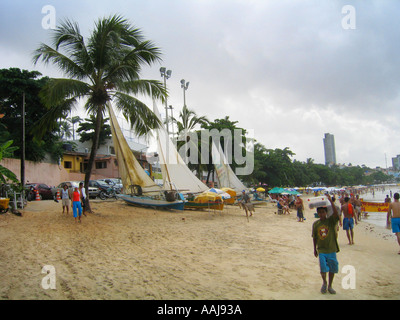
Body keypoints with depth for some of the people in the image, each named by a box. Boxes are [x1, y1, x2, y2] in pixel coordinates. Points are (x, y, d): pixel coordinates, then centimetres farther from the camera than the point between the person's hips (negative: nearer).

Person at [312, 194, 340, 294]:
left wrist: (331, 201, -31)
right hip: (321, 250, 1)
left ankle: (330, 286, 29)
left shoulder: (331, 221, -6)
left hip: (331, 249, 0)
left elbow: (336, 213, -26)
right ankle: (324, 282, 22)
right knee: (323, 268, -7)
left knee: (332, 268, 9)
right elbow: (314, 237, 9)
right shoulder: (315, 224, 1)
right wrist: (315, 249, 11)